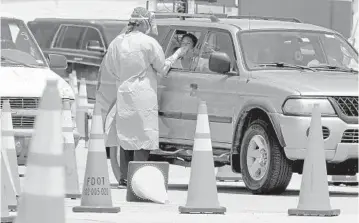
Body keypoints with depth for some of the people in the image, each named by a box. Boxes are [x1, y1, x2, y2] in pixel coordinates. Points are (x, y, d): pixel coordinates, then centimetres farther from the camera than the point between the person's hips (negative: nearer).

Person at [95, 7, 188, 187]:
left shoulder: (117, 42, 8)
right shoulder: (149, 43, -9)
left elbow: (107, 72, 13)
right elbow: (162, 69, 1)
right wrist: (177, 55, 17)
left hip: (123, 96, 6)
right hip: (143, 98, -6)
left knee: (126, 137, 13)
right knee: (143, 138, -3)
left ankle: (124, 177, 15)